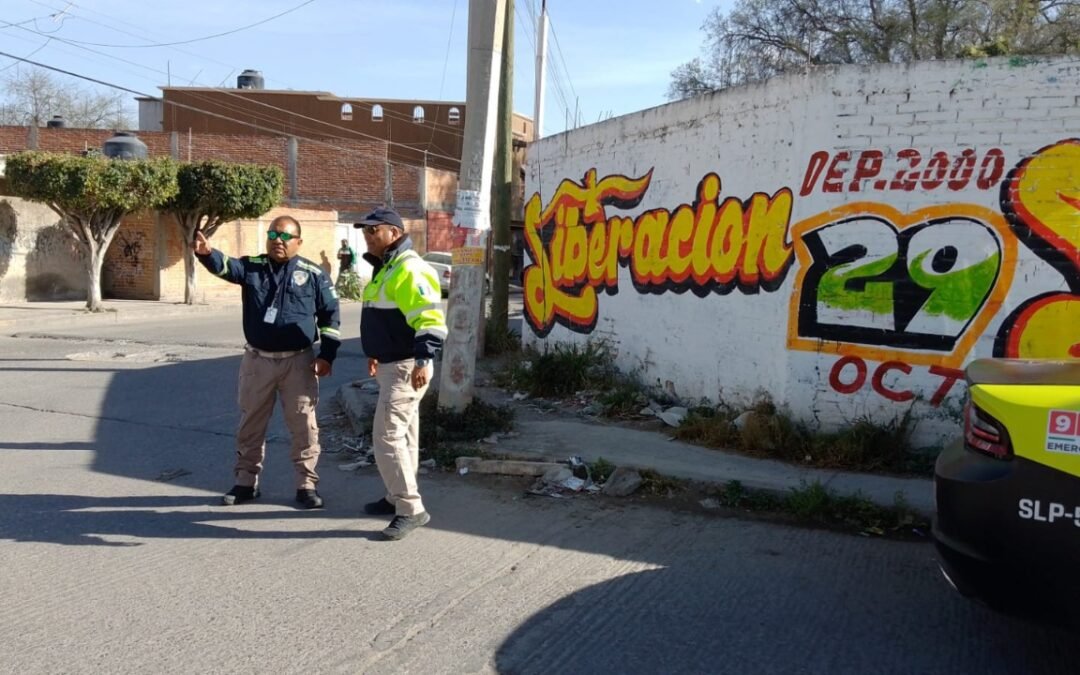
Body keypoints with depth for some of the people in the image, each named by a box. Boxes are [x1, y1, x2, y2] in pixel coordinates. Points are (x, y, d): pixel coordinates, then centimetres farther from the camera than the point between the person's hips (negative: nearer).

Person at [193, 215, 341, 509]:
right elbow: (225, 266, -17)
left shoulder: (313, 274, 0)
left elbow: (330, 314, 3)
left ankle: (306, 484, 15)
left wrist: (327, 355, -3)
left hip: (298, 362, -2)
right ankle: (246, 482, 26)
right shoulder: (252, 267, 3)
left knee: (304, 425, 3)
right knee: (250, 424, 11)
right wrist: (206, 253, -40)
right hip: (257, 360, 2)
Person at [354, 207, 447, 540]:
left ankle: (411, 509, -5)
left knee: (387, 437, -11)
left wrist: (422, 361, -32)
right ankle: (397, 497, 29)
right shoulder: (385, 268, 14)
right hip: (391, 365, 11)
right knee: (402, 435, 18)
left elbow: (431, 321, -27)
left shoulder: (409, 270, -19)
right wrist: (375, 354, 28)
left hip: (405, 368, -11)